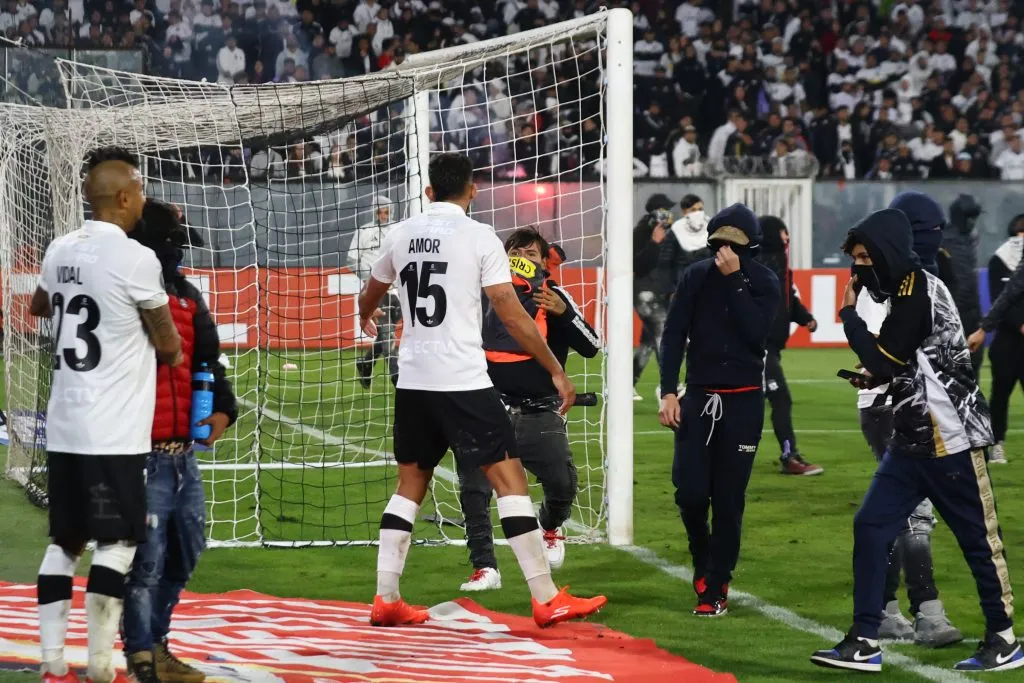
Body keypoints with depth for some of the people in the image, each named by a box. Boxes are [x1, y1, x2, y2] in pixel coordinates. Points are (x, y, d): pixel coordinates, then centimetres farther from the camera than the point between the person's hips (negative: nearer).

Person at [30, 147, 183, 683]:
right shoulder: (136, 258, -13)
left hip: (64, 427, 7)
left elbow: (37, 307, 30)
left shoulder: (60, 252, 8)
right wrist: (176, 355, 19)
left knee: (64, 542, 10)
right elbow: (169, 346, -3)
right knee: (117, 543, -2)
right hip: (112, 433, -7)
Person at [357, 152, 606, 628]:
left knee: (410, 483, 16)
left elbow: (370, 296, 27)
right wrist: (556, 370, -2)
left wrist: (365, 319, 51)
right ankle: (546, 601, -5)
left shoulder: (402, 235, 8)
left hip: (412, 382, 5)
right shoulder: (479, 237, -7)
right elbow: (512, 315, -10)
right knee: (509, 477, -2)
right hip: (463, 381, -5)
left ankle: (385, 600, 14)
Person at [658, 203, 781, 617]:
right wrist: (668, 392, -4)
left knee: (728, 498, -1)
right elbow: (674, 335, 3)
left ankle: (715, 588, 7)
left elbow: (755, 331, -16)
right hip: (699, 395, 1)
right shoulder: (697, 277, 3)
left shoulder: (764, 283, -1)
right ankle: (702, 559, 21)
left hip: (744, 401, -1)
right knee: (690, 490, -8)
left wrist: (734, 280, -17)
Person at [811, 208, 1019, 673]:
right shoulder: (901, 291, 13)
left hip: (950, 436, -10)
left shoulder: (919, 289, -15)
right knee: (870, 527, 1)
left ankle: (1003, 641, 13)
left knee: (977, 537, 2)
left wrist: (849, 314, -4)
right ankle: (865, 642, 2)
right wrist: (877, 376, 6)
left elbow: (884, 359, -17)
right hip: (913, 437, 10)